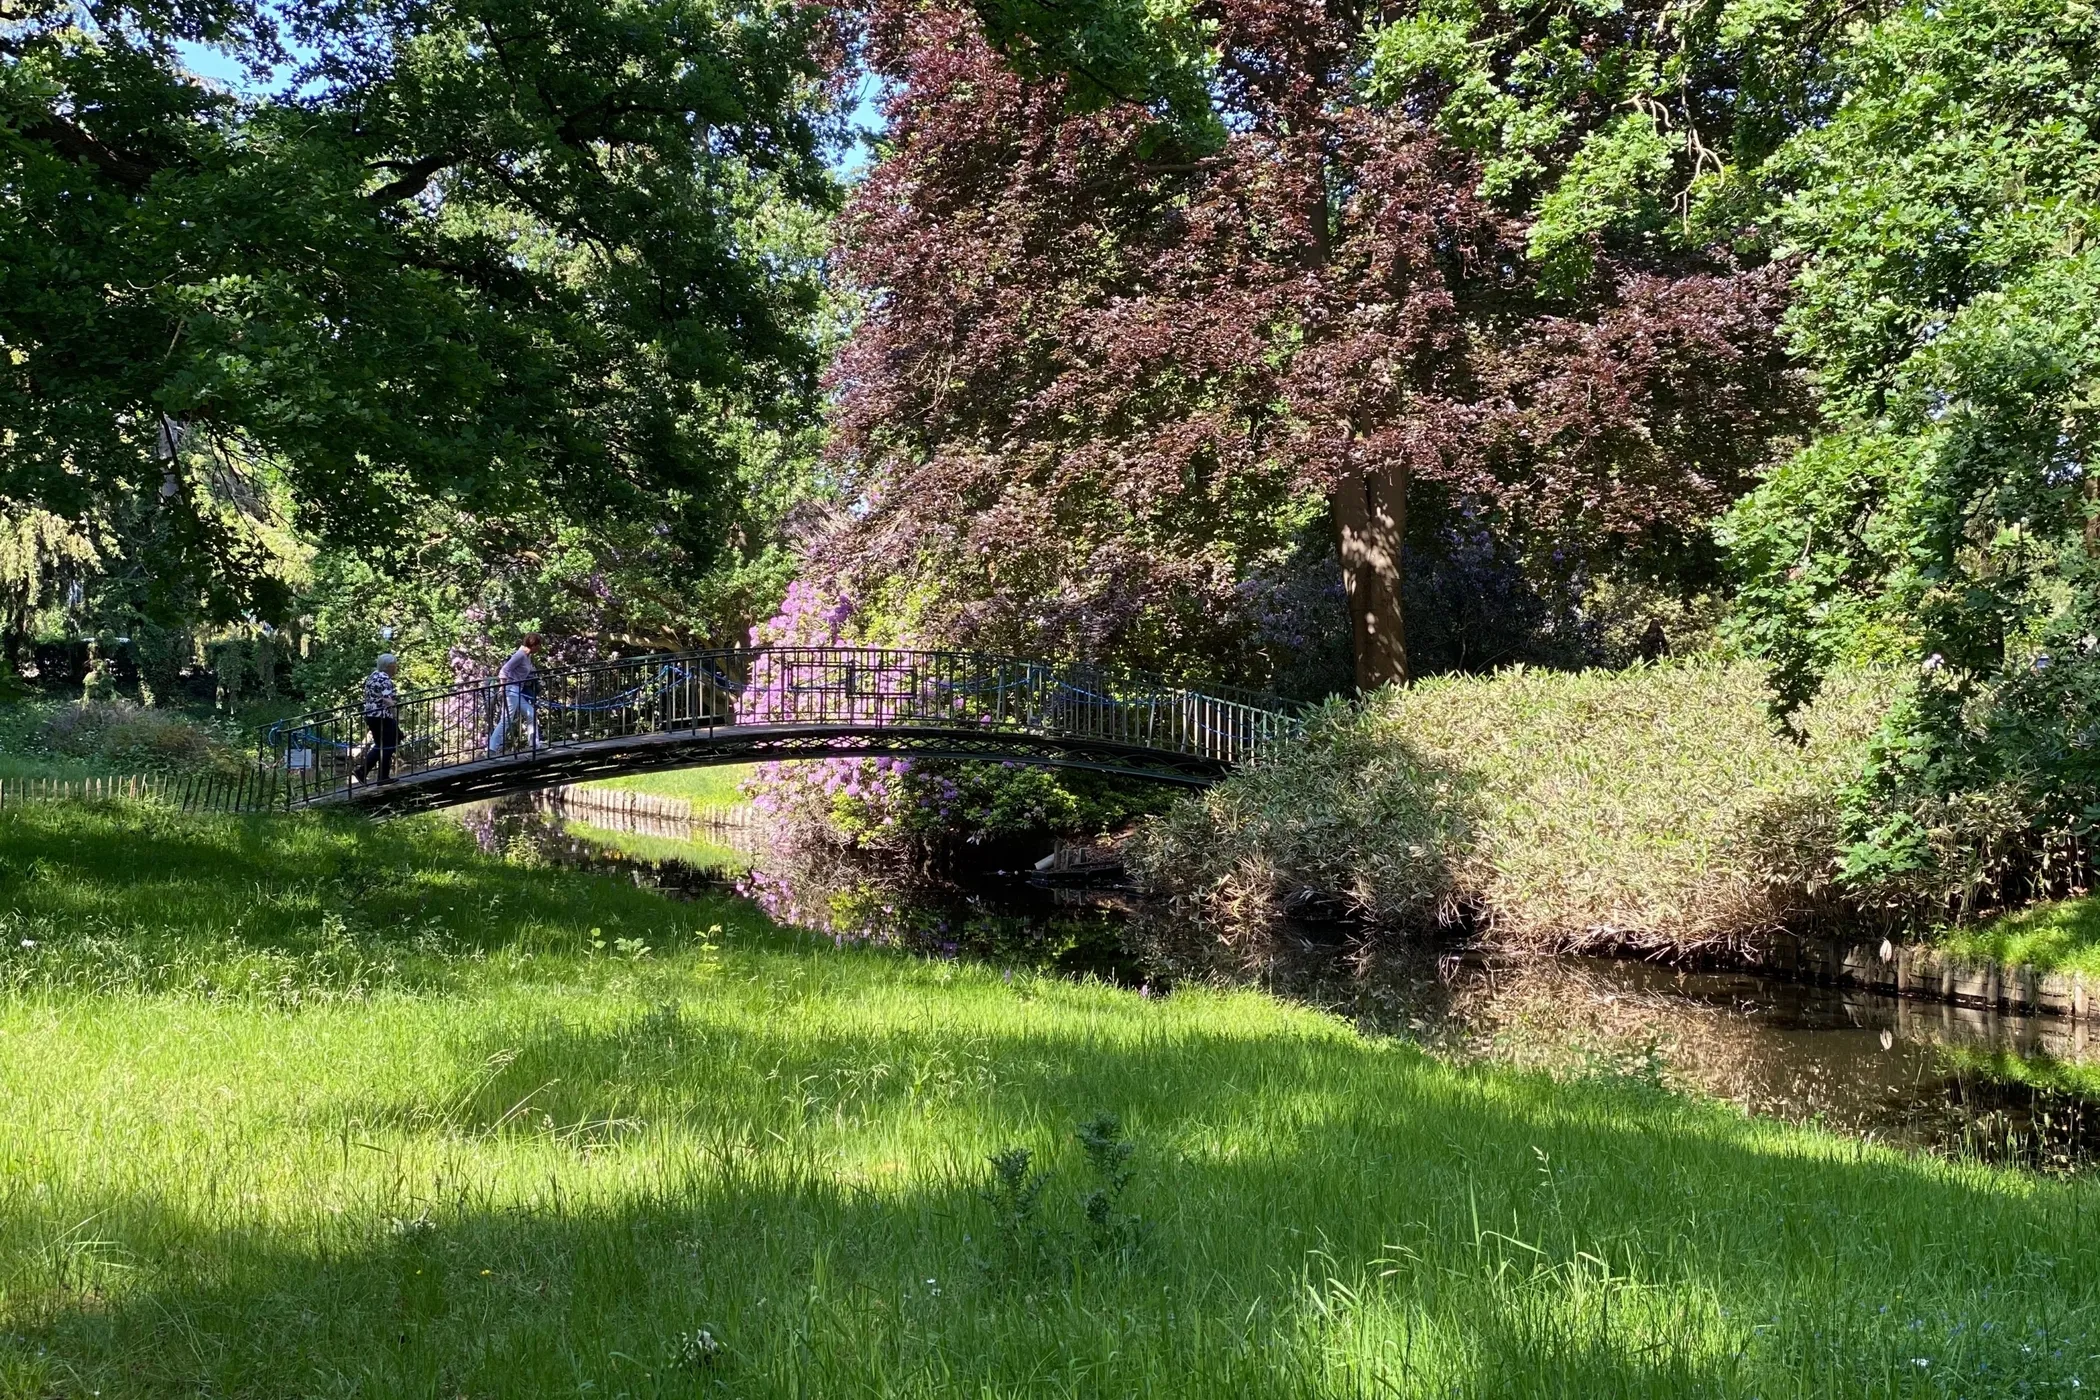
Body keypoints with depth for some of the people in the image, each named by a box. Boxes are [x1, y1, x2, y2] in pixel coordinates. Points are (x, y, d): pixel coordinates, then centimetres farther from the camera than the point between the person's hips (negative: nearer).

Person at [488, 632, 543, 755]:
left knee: (531, 716, 13)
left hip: (518, 692, 10)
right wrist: (502, 688, -21)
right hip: (511, 691, -10)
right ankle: (491, 750, -13)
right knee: (506, 721, -12)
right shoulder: (520, 655, -15)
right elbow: (504, 670, -20)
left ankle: (535, 746, 19)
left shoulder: (527, 656, 13)